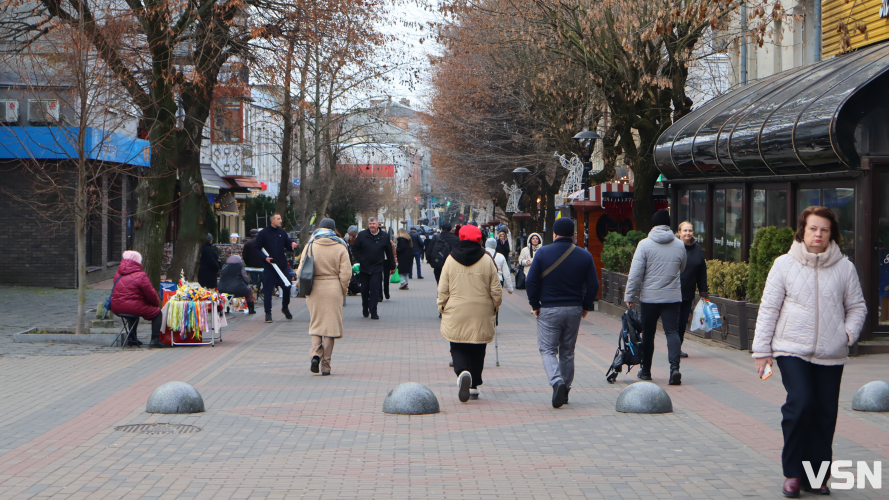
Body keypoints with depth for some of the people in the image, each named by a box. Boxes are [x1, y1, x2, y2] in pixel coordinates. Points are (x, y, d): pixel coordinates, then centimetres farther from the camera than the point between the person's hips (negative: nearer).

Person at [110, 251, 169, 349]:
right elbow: (151, 294, -10)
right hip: (132, 306, -7)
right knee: (157, 312, 8)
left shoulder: (117, 274, 12)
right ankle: (155, 340, -2)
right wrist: (157, 303, 14)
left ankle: (132, 338, 39)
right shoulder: (141, 275, -11)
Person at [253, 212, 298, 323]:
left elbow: (287, 245, 16)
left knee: (287, 287, 5)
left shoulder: (282, 232, 10)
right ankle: (268, 313, 3)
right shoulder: (263, 233, -2)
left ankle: (285, 307, 29)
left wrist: (292, 244, -7)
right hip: (269, 266, -4)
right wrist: (264, 257, -16)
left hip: (282, 265, 4)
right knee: (268, 290, -3)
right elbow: (256, 250, -1)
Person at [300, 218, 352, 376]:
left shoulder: (310, 246, 1)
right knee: (330, 326, 5)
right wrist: (342, 291, 8)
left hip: (314, 290, 1)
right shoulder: (340, 248, -2)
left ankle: (315, 354, -8)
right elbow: (346, 273, -6)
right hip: (333, 290, -1)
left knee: (315, 325, 15)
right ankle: (325, 365, 5)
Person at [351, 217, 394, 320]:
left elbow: (389, 252, 10)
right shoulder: (362, 235, 1)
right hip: (364, 267, 2)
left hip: (377, 268, -2)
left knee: (374, 288, -12)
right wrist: (360, 260, -3)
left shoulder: (384, 236, 2)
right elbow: (355, 248, 8)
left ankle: (373, 311, -10)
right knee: (364, 289, 9)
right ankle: (365, 309, 27)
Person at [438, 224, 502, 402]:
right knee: (477, 350, 12)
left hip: (456, 315, 0)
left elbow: (442, 290, 1)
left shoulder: (450, 260, -1)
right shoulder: (487, 261, -2)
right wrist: (494, 307, 18)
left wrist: (442, 308, 15)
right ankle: (474, 386, 15)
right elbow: (496, 291, 1)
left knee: (458, 348, 6)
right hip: (481, 316, 0)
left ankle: (462, 372, -23)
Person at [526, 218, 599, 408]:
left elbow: (531, 282, -8)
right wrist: (586, 306, 13)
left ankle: (557, 382, -21)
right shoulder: (584, 255, 1)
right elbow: (593, 284, 2)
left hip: (549, 310, -3)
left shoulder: (543, 253, -7)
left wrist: (535, 305, 3)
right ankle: (565, 389, 18)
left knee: (548, 349, 2)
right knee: (568, 351, 15)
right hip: (574, 309, 3)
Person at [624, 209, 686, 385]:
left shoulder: (645, 244, -7)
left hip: (650, 297, -1)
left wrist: (629, 296, -3)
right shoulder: (679, 245, 3)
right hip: (673, 296, 2)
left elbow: (635, 273, -9)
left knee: (648, 333, 11)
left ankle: (646, 370, 21)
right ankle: (674, 367, -19)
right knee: (672, 331, 0)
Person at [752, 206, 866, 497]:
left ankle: (817, 474, 16)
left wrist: (848, 333, -5)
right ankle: (793, 472, -2)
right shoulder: (784, 265, 2)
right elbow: (769, 308, 4)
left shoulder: (844, 268, 5)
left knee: (826, 413, 3)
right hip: (792, 351, -2)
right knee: (800, 403, -17)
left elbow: (856, 307, 14)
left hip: (831, 355, 2)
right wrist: (762, 350, 1)